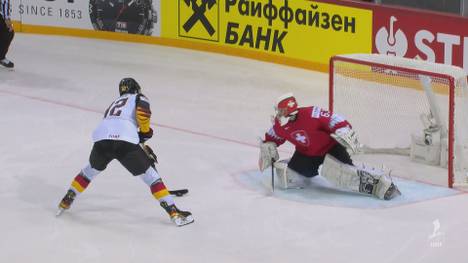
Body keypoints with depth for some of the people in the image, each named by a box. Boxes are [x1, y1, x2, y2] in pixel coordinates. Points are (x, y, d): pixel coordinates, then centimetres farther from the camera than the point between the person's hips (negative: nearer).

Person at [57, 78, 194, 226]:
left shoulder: (115, 103, 39)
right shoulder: (138, 98, 21)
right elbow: (142, 111, -3)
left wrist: (141, 146, 50)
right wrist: (145, 131, 12)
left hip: (101, 139, 5)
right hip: (125, 142, -5)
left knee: (91, 169, 33)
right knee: (150, 174, 7)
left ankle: (65, 203, 38)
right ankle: (174, 213, 1)